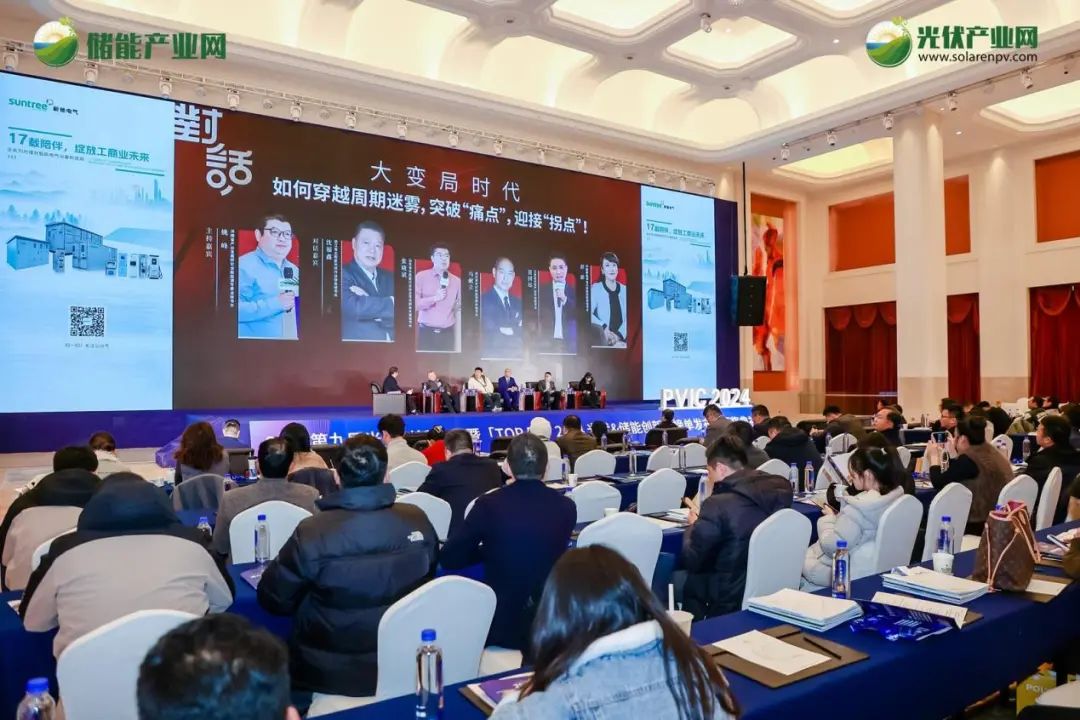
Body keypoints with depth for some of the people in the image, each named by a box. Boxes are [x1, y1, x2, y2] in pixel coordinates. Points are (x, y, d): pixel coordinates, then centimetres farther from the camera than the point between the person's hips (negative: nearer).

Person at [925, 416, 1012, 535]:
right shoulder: (990, 452, 8)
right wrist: (953, 453, 24)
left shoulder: (968, 459, -20)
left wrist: (934, 456, 1)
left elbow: (938, 483, -13)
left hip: (977, 525, -9)